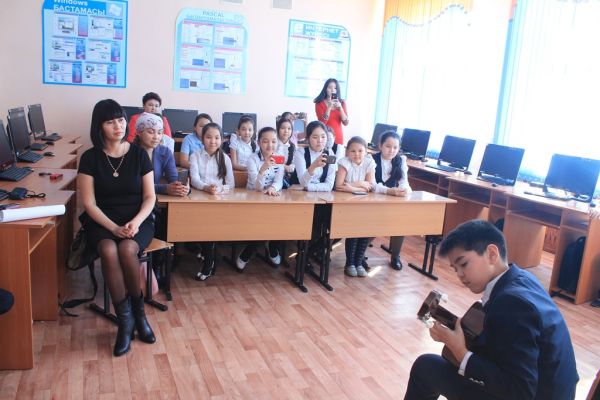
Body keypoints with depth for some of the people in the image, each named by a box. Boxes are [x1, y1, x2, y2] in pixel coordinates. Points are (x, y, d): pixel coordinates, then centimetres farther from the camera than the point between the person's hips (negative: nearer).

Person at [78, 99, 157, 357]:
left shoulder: (139, 154, 1)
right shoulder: (90, 158, -1)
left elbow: (150, 197, 1)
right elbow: (89, 203, -4)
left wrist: (136, 222, -18)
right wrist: (114, 228, -19)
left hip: (137, 220, 0)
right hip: (101, 221, 0)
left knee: (127, 249, -33)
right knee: (109, 251, -33)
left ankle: (136, 312, -10)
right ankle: (126, 320, -20)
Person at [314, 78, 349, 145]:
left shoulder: (342, 103, 7)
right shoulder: (320, 103, -2)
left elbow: (345, 123, -2)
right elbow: (322, 122, -13)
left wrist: (340, 108, -14)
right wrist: (329, 107, -20)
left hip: (338, 138, 3)